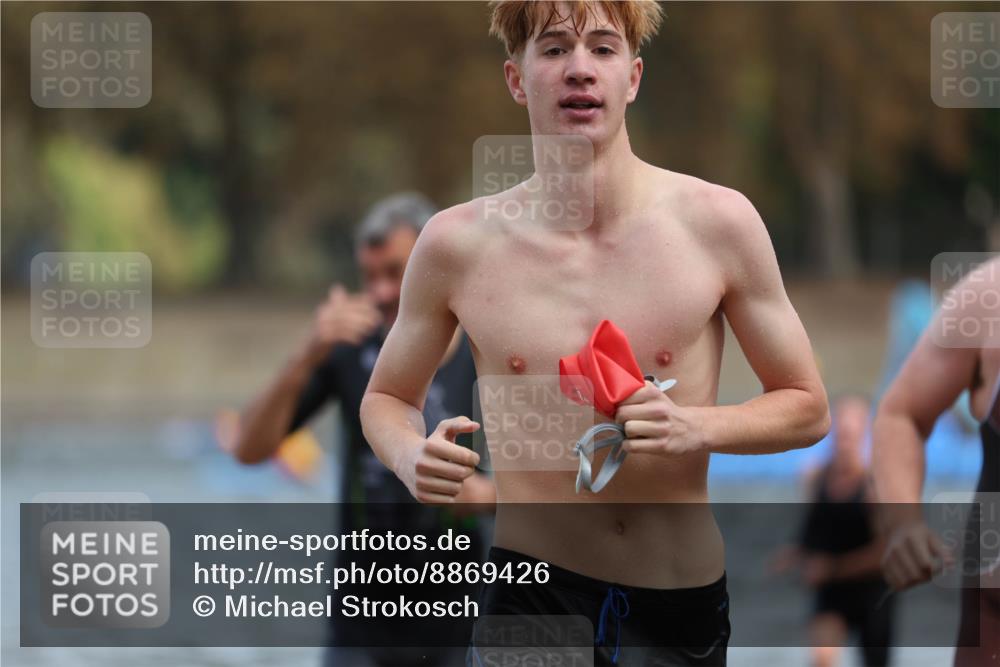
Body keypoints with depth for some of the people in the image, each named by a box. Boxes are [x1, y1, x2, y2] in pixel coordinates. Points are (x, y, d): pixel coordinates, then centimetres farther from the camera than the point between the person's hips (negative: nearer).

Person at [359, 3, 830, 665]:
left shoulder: (716, 222, -5)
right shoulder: (459, 243, -3)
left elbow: (808, 410, 4)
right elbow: (387, 398, 13)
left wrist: (694, 428, -15)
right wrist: (414, 459, -11)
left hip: (681, 608, 1)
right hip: (530, 594, 0)